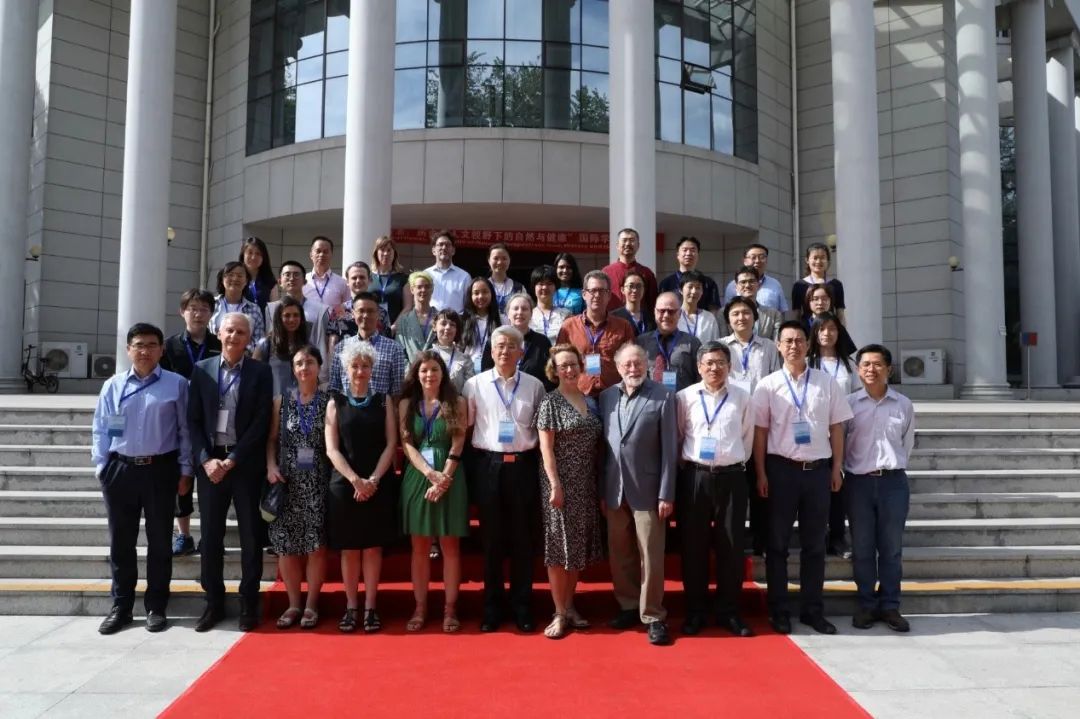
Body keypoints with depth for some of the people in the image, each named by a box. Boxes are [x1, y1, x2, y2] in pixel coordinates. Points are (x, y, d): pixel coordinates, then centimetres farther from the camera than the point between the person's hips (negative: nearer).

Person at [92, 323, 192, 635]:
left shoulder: (177, 384, 0)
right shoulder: (113, 386, 6)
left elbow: (185, 429, 1)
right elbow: (101, 430, 8)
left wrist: (185, 469, -2)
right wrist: (101, 467, 2)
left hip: (160, 470, -2)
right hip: (120, 470, 2)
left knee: (159, 540, 7)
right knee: (120, 541, 10)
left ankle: (156, 606, 19)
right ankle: (121, 606, 23)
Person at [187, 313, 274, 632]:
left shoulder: (260, 372, 0)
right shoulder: (202, 369, 7)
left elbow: (261, 422, -6)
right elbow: (193, 420, 4)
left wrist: (233, 459, -12)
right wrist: (205, 459, -8)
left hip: (246, 463, -2)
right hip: (209, 462, 2)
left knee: (251, 535, 4)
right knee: (210, 535, 7)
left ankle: (249, 604, 14)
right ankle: (214, 602, 19)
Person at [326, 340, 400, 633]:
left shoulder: (384, 401, 5)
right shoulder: (336, 402, 5)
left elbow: (391, 444, 0)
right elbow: (332, 449, -2)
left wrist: (373, 480, -12)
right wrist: (355, 480, -14)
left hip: (378, 485, 0)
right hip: (344, 484, 0)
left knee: (373, 547, 3)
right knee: (348, 548, 5)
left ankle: (370, 608, 10)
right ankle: (351, 607, 14)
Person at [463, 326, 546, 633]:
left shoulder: (534, 386, 3)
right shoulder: (475, 384, 1)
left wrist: (539, 466, 3)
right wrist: (470, 466, 0)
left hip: (523, 466, 1)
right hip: (488, 466, 0)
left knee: (522, 539, 8)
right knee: (491, 539, 8)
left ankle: (522, 607, 21)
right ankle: (492, 608, 20)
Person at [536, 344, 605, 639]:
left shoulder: (591, 403, 11)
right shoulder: (550, 402, -7)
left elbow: (595, 446, 13)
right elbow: (545, 448, -11)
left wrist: (599, 484, 9)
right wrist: (555, 485, -17)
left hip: (586, 484, 6)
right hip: (561, 483, -6)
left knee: (578, 545, 11)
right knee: (559, 547, 0)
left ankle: (570, 607, 23)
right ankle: (560, 613, 9)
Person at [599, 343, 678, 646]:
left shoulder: (663, 397, -5)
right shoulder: (606, 397, 7)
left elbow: (669, 448, -7)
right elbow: (602, 444, 8)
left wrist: (666, 493, -11)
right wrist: (600, 488, 5)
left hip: (647, 489, -4)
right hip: (614, 489, 4)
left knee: (651, 556, 2)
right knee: (619, 554, 13)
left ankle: (653, 615, 14)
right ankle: (628, 605, 29)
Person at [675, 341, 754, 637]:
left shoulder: (742, 397, 4)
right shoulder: (684, 397, 1)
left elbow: (747, 437, 11)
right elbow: (675, 437, 8)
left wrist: (737, 463, 9)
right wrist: (686, 463, 6)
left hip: (732, 477, 1)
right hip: (694, 477, 0)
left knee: (731, 546, 6)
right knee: (693, 546, 6)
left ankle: (728, 611, 19)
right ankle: (695, 611, 18)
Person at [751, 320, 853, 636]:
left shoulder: (827, 383, 4)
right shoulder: (768, 385, -1)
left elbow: (836, 428, 7)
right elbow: (760, 432, -1)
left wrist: (837, 468, 4)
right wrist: (761, 473, -4)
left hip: (818, 469, 2)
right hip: (782, 468, -2)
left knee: (815, 544, 10)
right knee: (778, 543, 7)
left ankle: (813, 610, 21)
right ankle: (778, 610, 17)